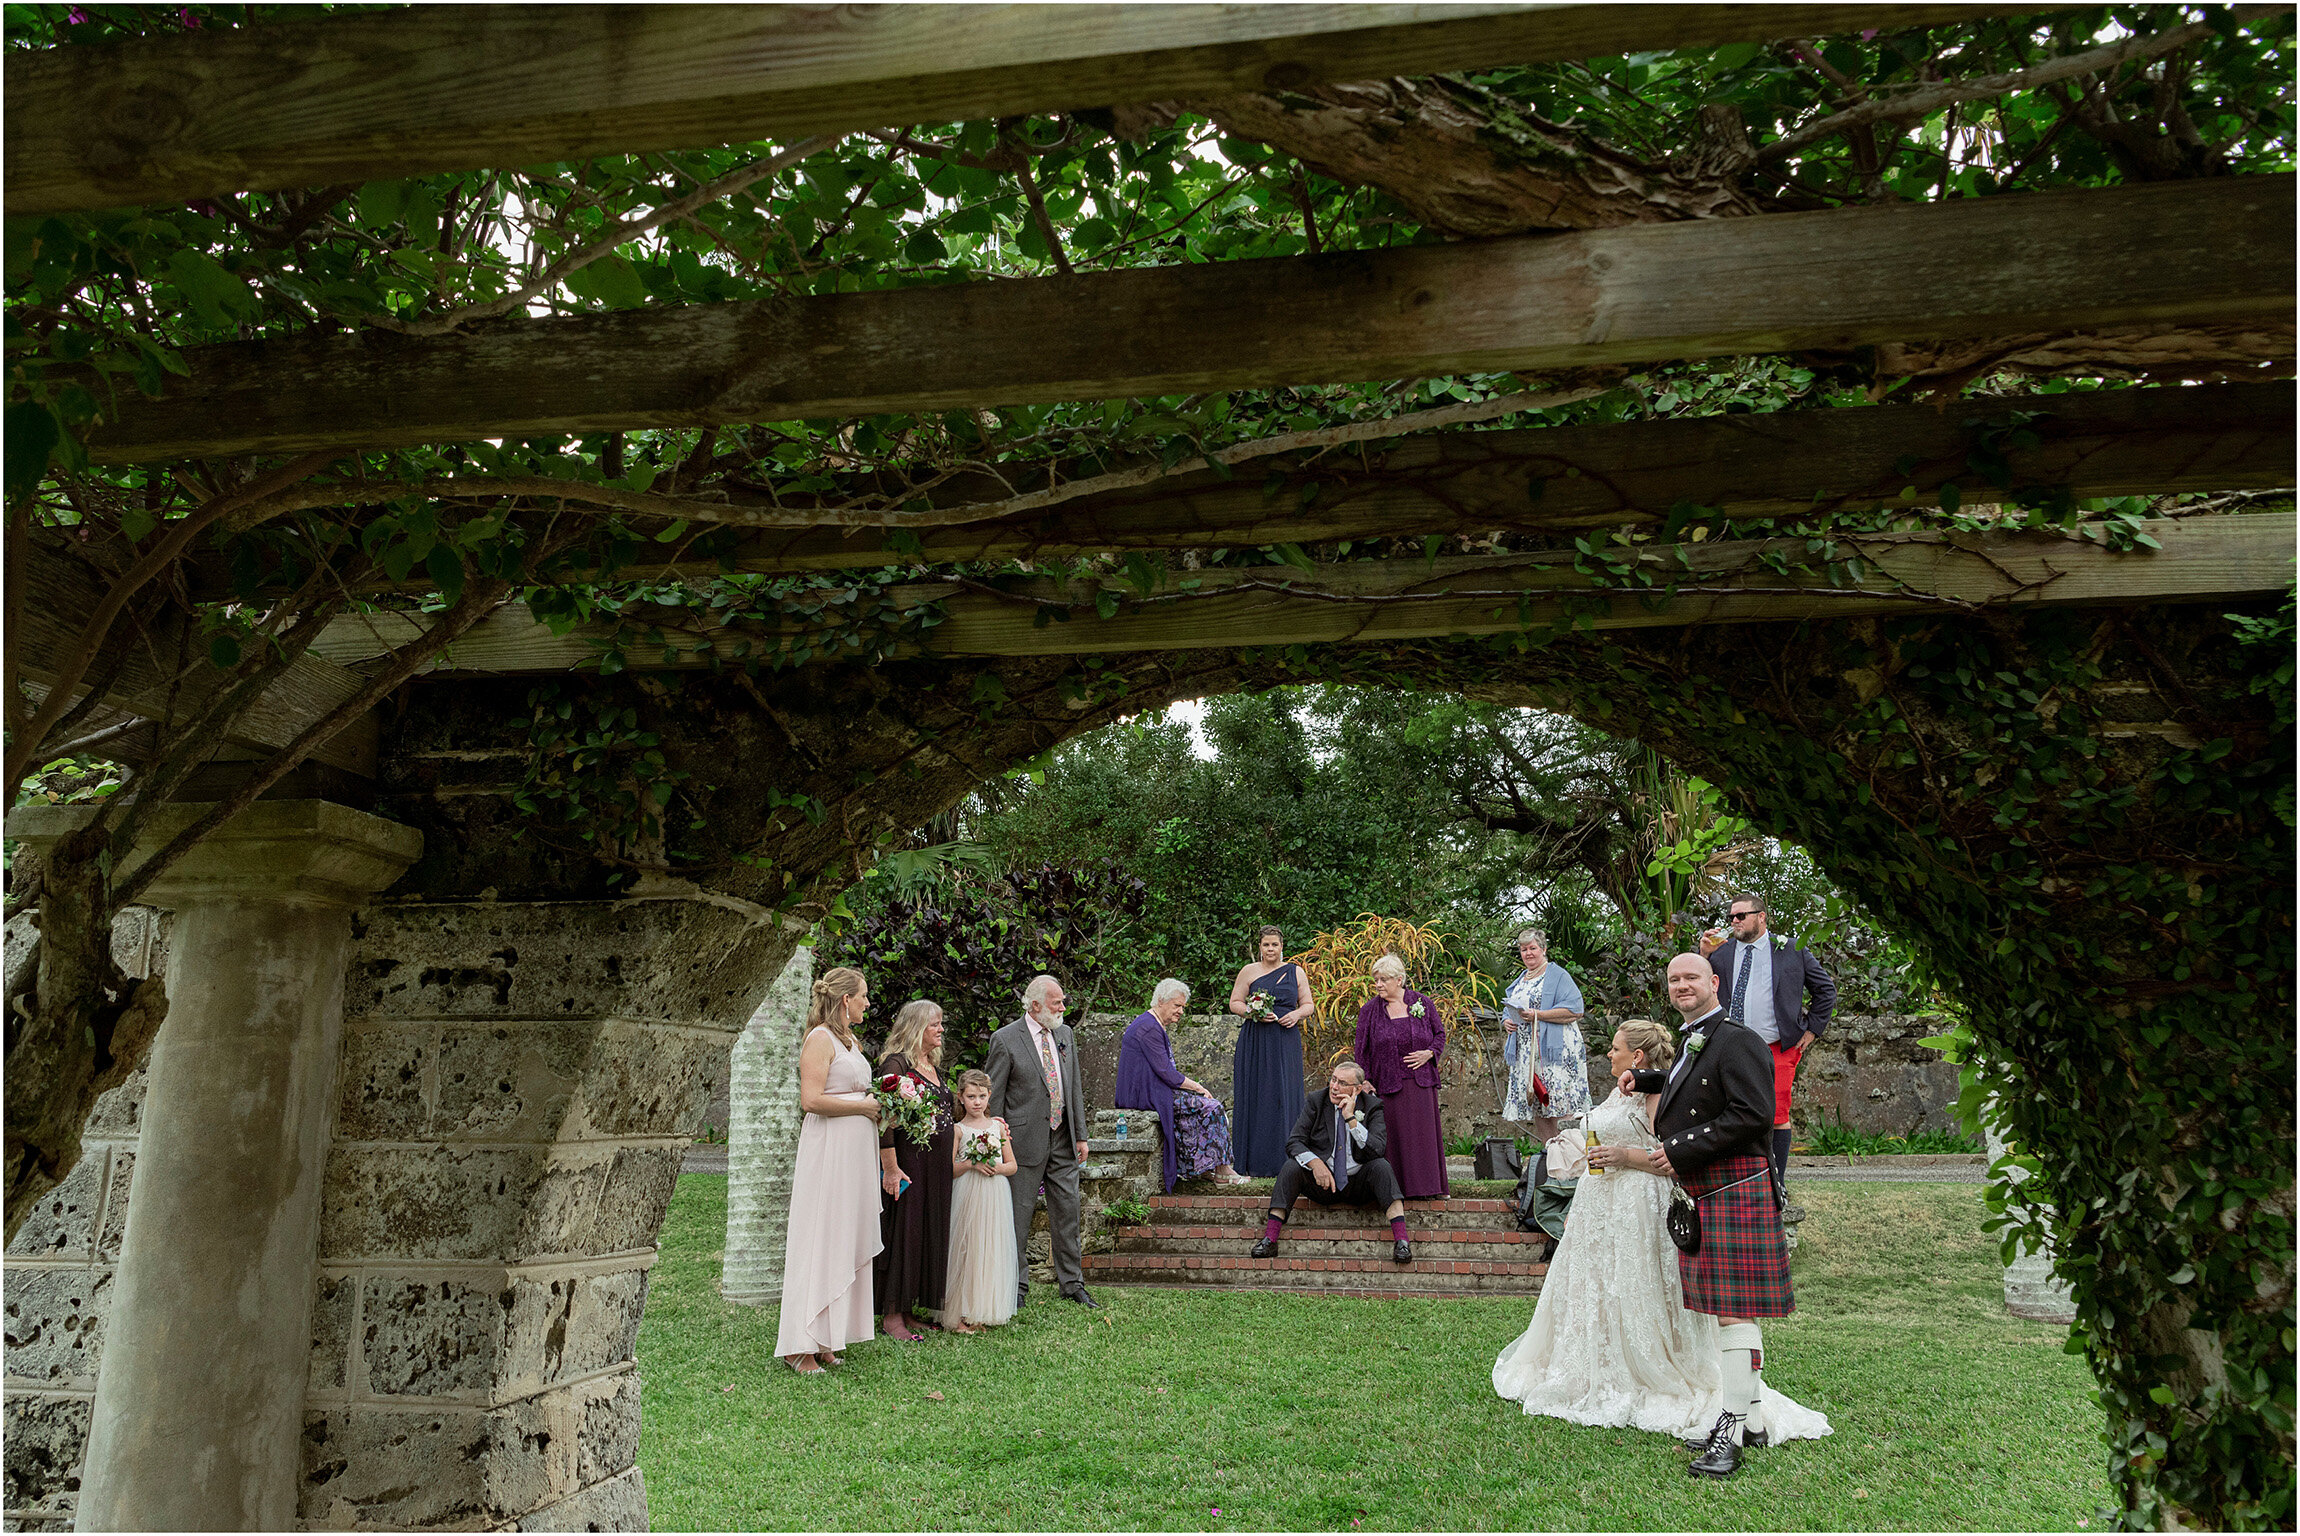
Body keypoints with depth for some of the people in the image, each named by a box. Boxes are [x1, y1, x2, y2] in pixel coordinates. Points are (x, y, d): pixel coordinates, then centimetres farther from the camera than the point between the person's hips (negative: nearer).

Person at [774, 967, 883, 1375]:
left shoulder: (850, 1041, 17)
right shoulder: (820, 1039, -11)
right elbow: (811, 1099, -19)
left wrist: (876, 1107, 7)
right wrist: (864, 1106, -12)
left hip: (856, 1148, 9)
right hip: (828, 1146, -9)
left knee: (847, 1240, 9)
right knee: (819, 1241, -6)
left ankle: (826, 1339, 15)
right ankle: (800, 1345, 1)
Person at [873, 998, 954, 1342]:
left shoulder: (934, 1065, 15)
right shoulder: (896, 1064, -12)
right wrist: (891, 1168, -22)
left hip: (937, 1165, 8)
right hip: (908, 1162, -8)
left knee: (929, 1234, 10)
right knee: (903, 1233, -4)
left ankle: (909, 1313, 18)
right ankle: (892, 1317, 5)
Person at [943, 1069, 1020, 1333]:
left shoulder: (998, 1127, 10)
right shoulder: (958, 1130, 1)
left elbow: (1012, 1165, 12)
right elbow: (948, 1170, -2)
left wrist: (997, 1168, -8)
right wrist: (970, 1164, -16)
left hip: (996, 1199, 3)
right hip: (968, 1199, -3)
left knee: (993, 1250, 2)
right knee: (967, 1251, -5)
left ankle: (988, 1311, 12)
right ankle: (963, 1314, 1)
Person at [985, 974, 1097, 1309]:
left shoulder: (1064, 1033, 9)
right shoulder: (1005, 1040, -9)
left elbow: (1074, 1087, 13)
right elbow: (993, 1097, -6)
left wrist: (1081, 1135, 10)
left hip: (1062, 1141, 5)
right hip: (1025, 1140, -5)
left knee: (1067, 1211, 10)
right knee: (1018, 1216, 3)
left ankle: (1072, 1283, 20)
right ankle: (1017, 1287, 15)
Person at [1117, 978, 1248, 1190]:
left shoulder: (1153, 1025, 17)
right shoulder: (1149, 1028, -17)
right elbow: (1165, 1072, -20)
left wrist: (1194, 1085, 9)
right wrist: (1196, 1086, -10)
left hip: (1149, 1090, 11)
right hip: (1147, 1094, -11)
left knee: (1206, 1102, 11)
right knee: (1212, 1106, -14)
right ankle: (1222, 1171, -8)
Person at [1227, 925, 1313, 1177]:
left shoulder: (1295, 972, 10)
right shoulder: (1249, 971, 6)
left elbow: (1308, 1005, 13)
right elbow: (1234, 1003, 5)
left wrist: (1297, 1014, -8)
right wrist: (1253, 1012, -12)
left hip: (1286, 1043, 1)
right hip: (1255, 1043, -1)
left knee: (1284, 1098, -2)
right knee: (1255, 1098, -3)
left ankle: (1281, 1161, 4)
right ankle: (1253, 1162, 2)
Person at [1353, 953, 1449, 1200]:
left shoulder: (1423, 1003, 4)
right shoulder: (1370, 1010, 1)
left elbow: (1440, 1033, 13)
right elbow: (1362, 1050, 3)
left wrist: (1429, 1053, -6)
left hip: (1421, 1081, 1)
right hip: (1389, 1084, -1)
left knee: (1425, 1132, 2)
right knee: (1397, 1136, -3)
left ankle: (1431, 1186, 11)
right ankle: (1403, 1187, 4)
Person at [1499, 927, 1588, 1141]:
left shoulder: (1557, 975, -2)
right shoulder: (1519, 982, 21)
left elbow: (1574, 1010, -12)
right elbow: (1509, 1010, 28)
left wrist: (1538, 1015, -18)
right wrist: (1507, 1022, 3)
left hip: (1554, 1051, -7)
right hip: (1525, 1055, 7)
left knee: (1559, 1105, -13)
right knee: (1537, 1106, 5)